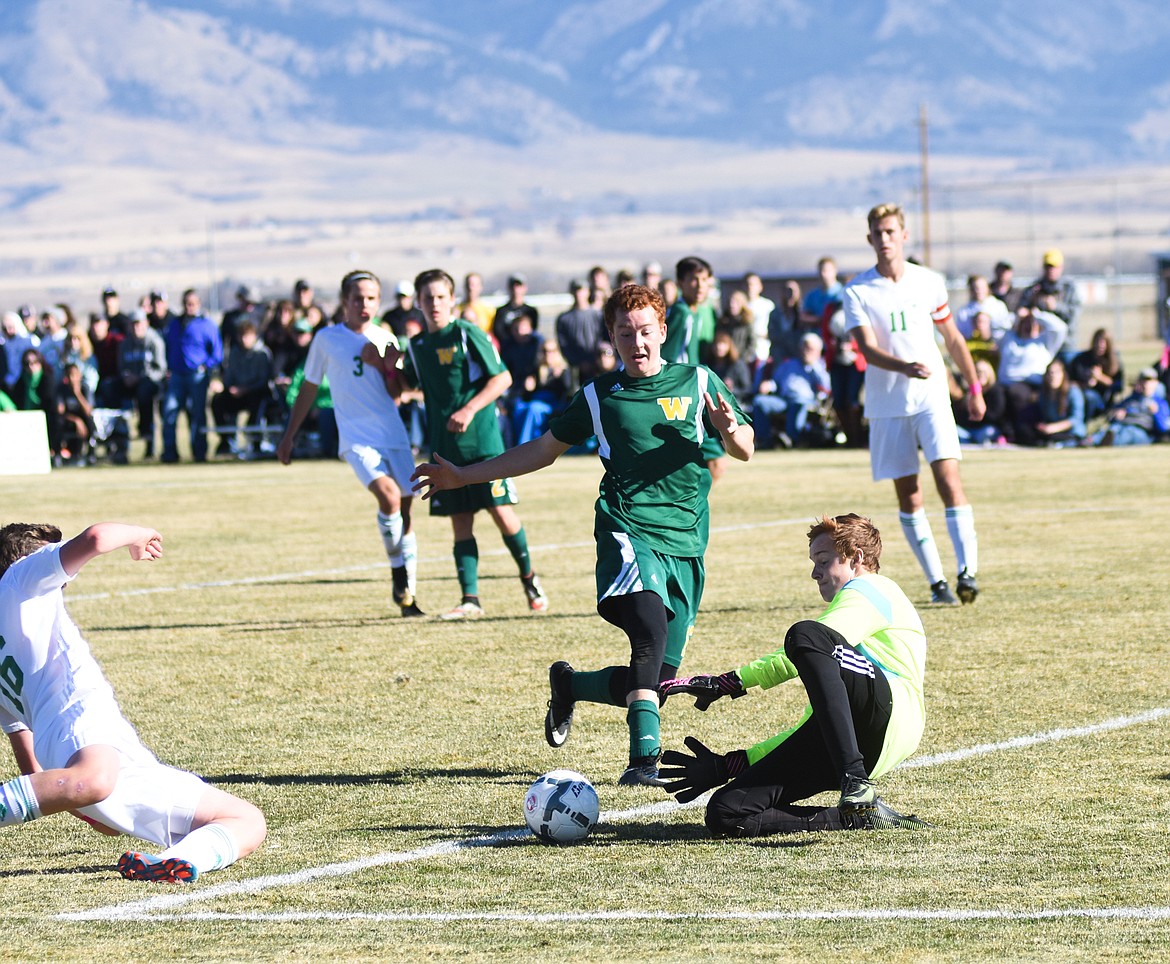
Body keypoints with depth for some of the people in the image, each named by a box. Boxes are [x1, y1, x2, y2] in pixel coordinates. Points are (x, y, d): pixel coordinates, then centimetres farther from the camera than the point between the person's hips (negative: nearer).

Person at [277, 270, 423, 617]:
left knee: (404, 513, 3)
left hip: (394, 435, 4)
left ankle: (407, 594, 16)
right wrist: (289, 435, 13)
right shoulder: (327, 340, 3)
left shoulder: (385, 339, 10)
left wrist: (381, 364, -8)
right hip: (356, 440, -4)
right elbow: (309, 388, 12)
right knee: (389, 495, -27)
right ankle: (398, 572, -9)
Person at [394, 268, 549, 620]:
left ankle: (529, 578, 16)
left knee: (501, 512, -6)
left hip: (482, 441, -5)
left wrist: (469, 410, -18)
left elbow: (502, 378, -8)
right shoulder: (417, 346, 11)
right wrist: (389, 367, 4)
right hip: (445, 448, 5)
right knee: (460, 522, 2)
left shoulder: (467, 334, -6)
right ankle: (470, 599, 1)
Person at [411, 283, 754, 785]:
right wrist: (463, 476, 20)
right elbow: (544, 450, 22)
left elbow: (745, 450, 12)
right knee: (651, 630, -32)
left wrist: (730, 429, -13)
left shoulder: (697, 382, 11)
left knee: (656, 677, 1)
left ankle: (568, 684, 30)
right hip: (628, 531, -2)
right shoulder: (600, 396, 11)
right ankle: (645, 757, -36)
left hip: (686, 543, 2)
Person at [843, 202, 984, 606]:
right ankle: (936, 582, 7)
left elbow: (952, 337, 17)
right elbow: (868, 348, -15)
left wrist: (974, 387, 17)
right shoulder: (857, 292, -4)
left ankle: (967, 571, -19)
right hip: (887, 404, 0)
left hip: (932, 397, 0)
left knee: (948, 476, -16)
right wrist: (904, 367, -33)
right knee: (908, 495, 1)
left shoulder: (929, 282, 5)